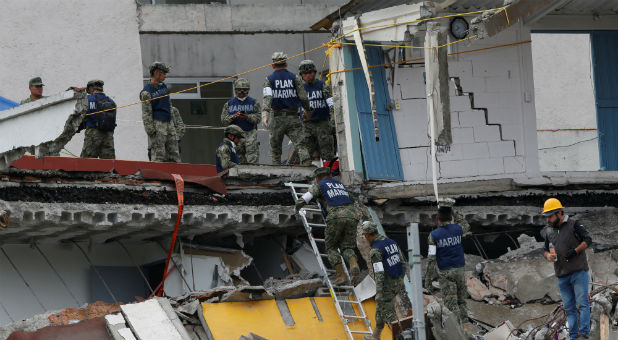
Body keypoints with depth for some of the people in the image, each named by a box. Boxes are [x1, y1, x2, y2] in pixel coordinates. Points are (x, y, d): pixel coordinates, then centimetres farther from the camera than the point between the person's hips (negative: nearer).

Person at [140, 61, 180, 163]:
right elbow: (146, 113, -12)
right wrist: (150, 131, -17)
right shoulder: (147, 92, -9)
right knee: (159, 155, -11)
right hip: (157, 123, -8)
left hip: (168, 123, 8)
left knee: (173, 153, 5)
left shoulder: (163, 86, 15)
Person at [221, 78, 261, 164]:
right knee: (240, 159, 3)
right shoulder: (229, 104, 10)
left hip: (250, 133, -2)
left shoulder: (253, 102, 5)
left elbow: (258, 118, -3)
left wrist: (248, 117, -20)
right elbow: (224, 120, 3)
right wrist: (233, 117, -15)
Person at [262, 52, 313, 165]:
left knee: (275, 147, 13)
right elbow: (303, 98, 0)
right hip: (293, 117, 0)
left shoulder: (269, 80, 1)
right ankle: (307, 162, -30)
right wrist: (308, 110, 18)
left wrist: (265, 113, -27)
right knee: (300, 144, -8)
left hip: (276, 118, 0)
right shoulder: (295, 78, 3)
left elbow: (267, 97, -15)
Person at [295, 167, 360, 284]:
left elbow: (301, 201, 7)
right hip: (352, 215, 4)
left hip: (336, 217, -4)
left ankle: (341, 274, -1)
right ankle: (354, 265, -19)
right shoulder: (340, 184, 33)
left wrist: (297, 209, 30)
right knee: (347, 247, 12)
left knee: (331, 247, 13)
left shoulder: (319, 186, 16)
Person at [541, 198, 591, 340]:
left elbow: (588, 240, -3)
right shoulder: (548, 231, 14)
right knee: (569, 307, 4)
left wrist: (575, 251, -14)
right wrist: (547, 255, -2)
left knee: (582, 304, -12)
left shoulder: (574, 225, -1)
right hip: (562, 275, 5)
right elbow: (545, 249, 21)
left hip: (578, 271, -5)